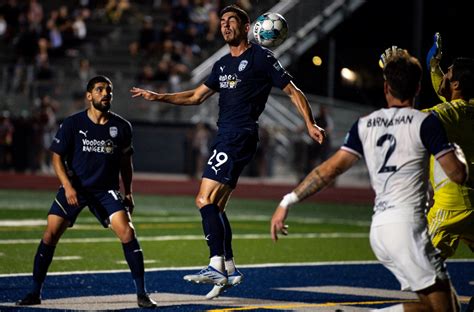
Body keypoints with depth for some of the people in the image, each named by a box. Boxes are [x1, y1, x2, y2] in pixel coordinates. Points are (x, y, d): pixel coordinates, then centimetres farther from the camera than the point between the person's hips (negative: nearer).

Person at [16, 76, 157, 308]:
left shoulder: (121, 127, 1)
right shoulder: (72, 124, -5)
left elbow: (125, 162, 14)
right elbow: (57, 157, -1)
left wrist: (128, 193, 11)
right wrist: (68, 186, -14)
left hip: (106, 190, 0)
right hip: (74, 188, 0)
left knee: (127, 232, -18)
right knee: (50, 234, -9)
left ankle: (142, 294, -9)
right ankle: (35, 293, 5)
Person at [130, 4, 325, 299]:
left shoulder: (261, 57, -4)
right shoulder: (223, 65, 19)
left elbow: (293, 91, -3)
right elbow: (196, 96, 25)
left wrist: (310, 124, -11)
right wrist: (159, 97, 16)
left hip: (240, 136, -9)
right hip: (226, 138, 9)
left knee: (205, 201, -16)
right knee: (215, 207, 9)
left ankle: (216, 267, -19)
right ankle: (229, 269, 15)